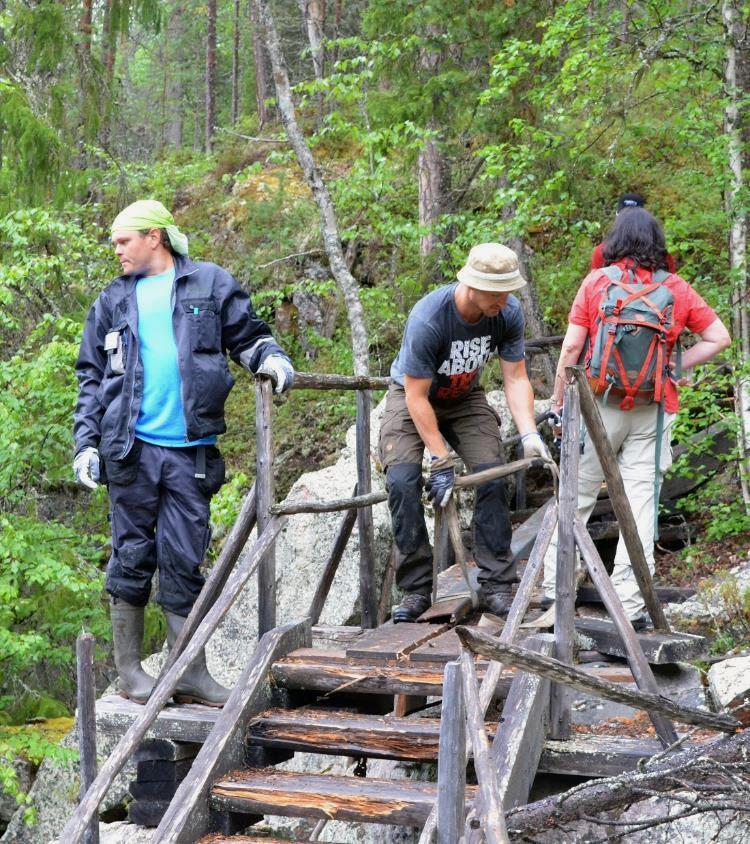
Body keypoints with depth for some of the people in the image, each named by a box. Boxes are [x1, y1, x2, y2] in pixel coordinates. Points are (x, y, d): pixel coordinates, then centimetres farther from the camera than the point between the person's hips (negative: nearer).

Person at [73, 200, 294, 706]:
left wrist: (270, 358, -10)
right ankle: (129, 671, 11)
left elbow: (247, 335, 13)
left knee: (185, 563, 3)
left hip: (191, 450, -1)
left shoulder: (210, 284, 8)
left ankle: (191, 673, 8)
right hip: (132, 449, 1)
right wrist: (86, 442, 5)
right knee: (133, 557, 3)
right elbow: (92, 376, 14)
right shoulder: (114, 300, 13)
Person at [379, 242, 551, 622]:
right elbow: (417, 397, -29)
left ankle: (497, 586, -8)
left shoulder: (508, 313, -22)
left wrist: (529, 435, -27)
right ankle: (417, 588, -12)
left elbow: (516, 379, -14)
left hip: (464, 398, 4)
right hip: (412, 396, -4)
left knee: (492, 476, -14)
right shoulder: (427, 320, -36)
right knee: (402, 482, -22)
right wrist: (441, 461, -28)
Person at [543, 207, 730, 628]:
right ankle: (631, 604, 1)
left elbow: (571, 347, -4)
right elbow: (719, 337, 6)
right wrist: (677, 366, 7)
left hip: (602, 404, -1)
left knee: (577, 496, 10)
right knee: (641, 501, 2)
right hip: (654, 411, 1)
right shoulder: (677, 289, 3)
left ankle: (554, 586, 15)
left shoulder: (597, 282, -2)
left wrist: (559, 397, 5)